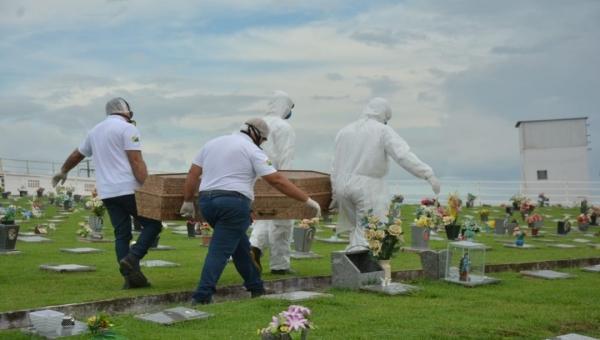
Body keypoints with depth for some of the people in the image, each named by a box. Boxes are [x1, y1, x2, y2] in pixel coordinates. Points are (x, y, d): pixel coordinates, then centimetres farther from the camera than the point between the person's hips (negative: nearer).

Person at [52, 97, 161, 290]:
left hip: (107, 193, 7)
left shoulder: (94, 131, 19)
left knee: (121, 234, 8)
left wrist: (63, 171, 50)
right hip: (128, 189, -7)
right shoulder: (127, 128, -4)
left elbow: (77, 155, 33)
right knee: (153, 224, 2)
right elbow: (136, 162, -14)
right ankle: (132, 258, -15)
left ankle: (130, 276, 3)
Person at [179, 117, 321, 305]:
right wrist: (308, 200, -2)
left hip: (206, 201, 7)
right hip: (233, 203, -7)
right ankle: (202, 297, -10)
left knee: (241, 246, 20)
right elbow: (277, 181, -5)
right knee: (220, 251, -4)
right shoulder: (252, 150, 0)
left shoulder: (213, 143, 19)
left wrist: (188, 201, 24)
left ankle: (256, 289, 28)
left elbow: (192, 174, 16)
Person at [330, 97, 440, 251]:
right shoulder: (383, 131, -2)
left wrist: (335, 195, 21)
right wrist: (428, 175, -16)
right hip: (367, 186, -6)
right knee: (367, 235, -4)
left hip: (343, 185, 6)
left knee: (357, 230, 18)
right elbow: (404, 156, -14)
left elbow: (335, 165, 16)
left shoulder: (344, 131, 15)